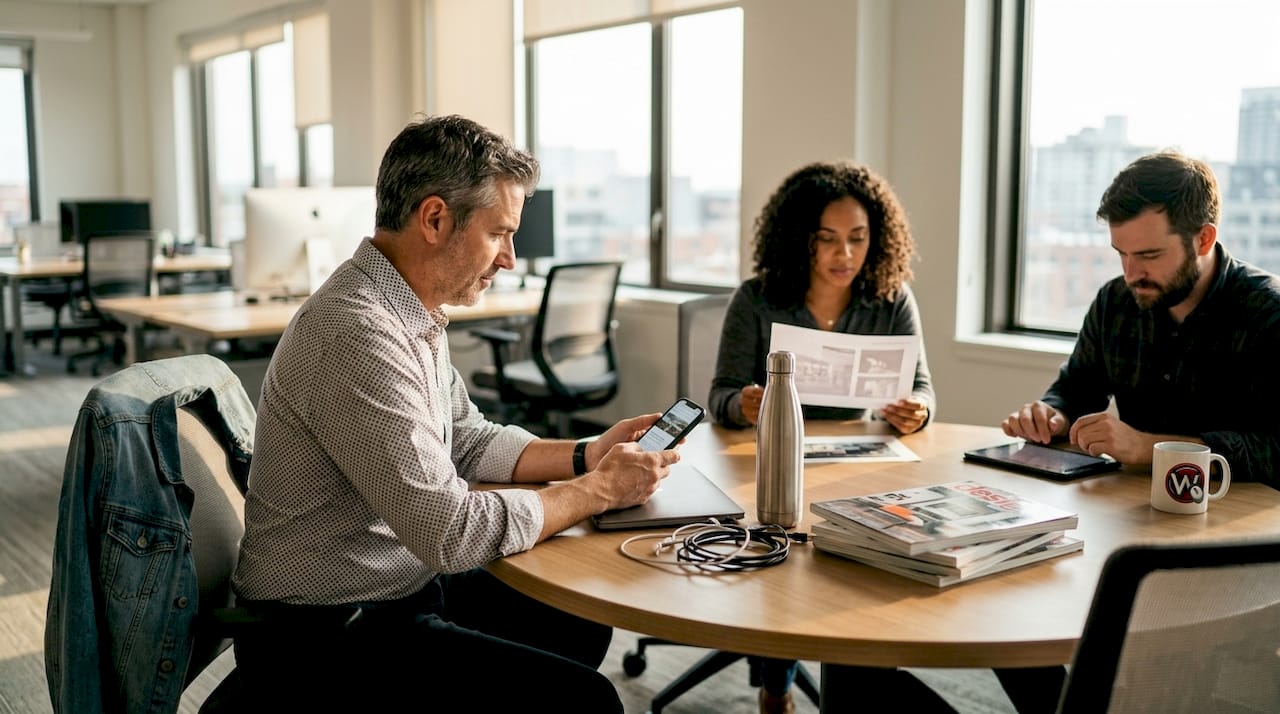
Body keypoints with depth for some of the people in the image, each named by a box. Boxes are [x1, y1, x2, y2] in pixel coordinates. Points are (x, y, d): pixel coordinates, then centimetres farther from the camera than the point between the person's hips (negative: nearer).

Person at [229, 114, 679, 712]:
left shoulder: (411, 314, 5)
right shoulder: (356, 336, -28)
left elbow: (467, 442, 15)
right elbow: (452, 531, -28)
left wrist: (585, 456, 3)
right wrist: (598, 490, -16)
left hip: (403, 587, 10)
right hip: (326, 640, -10)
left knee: (579, 624, 18)